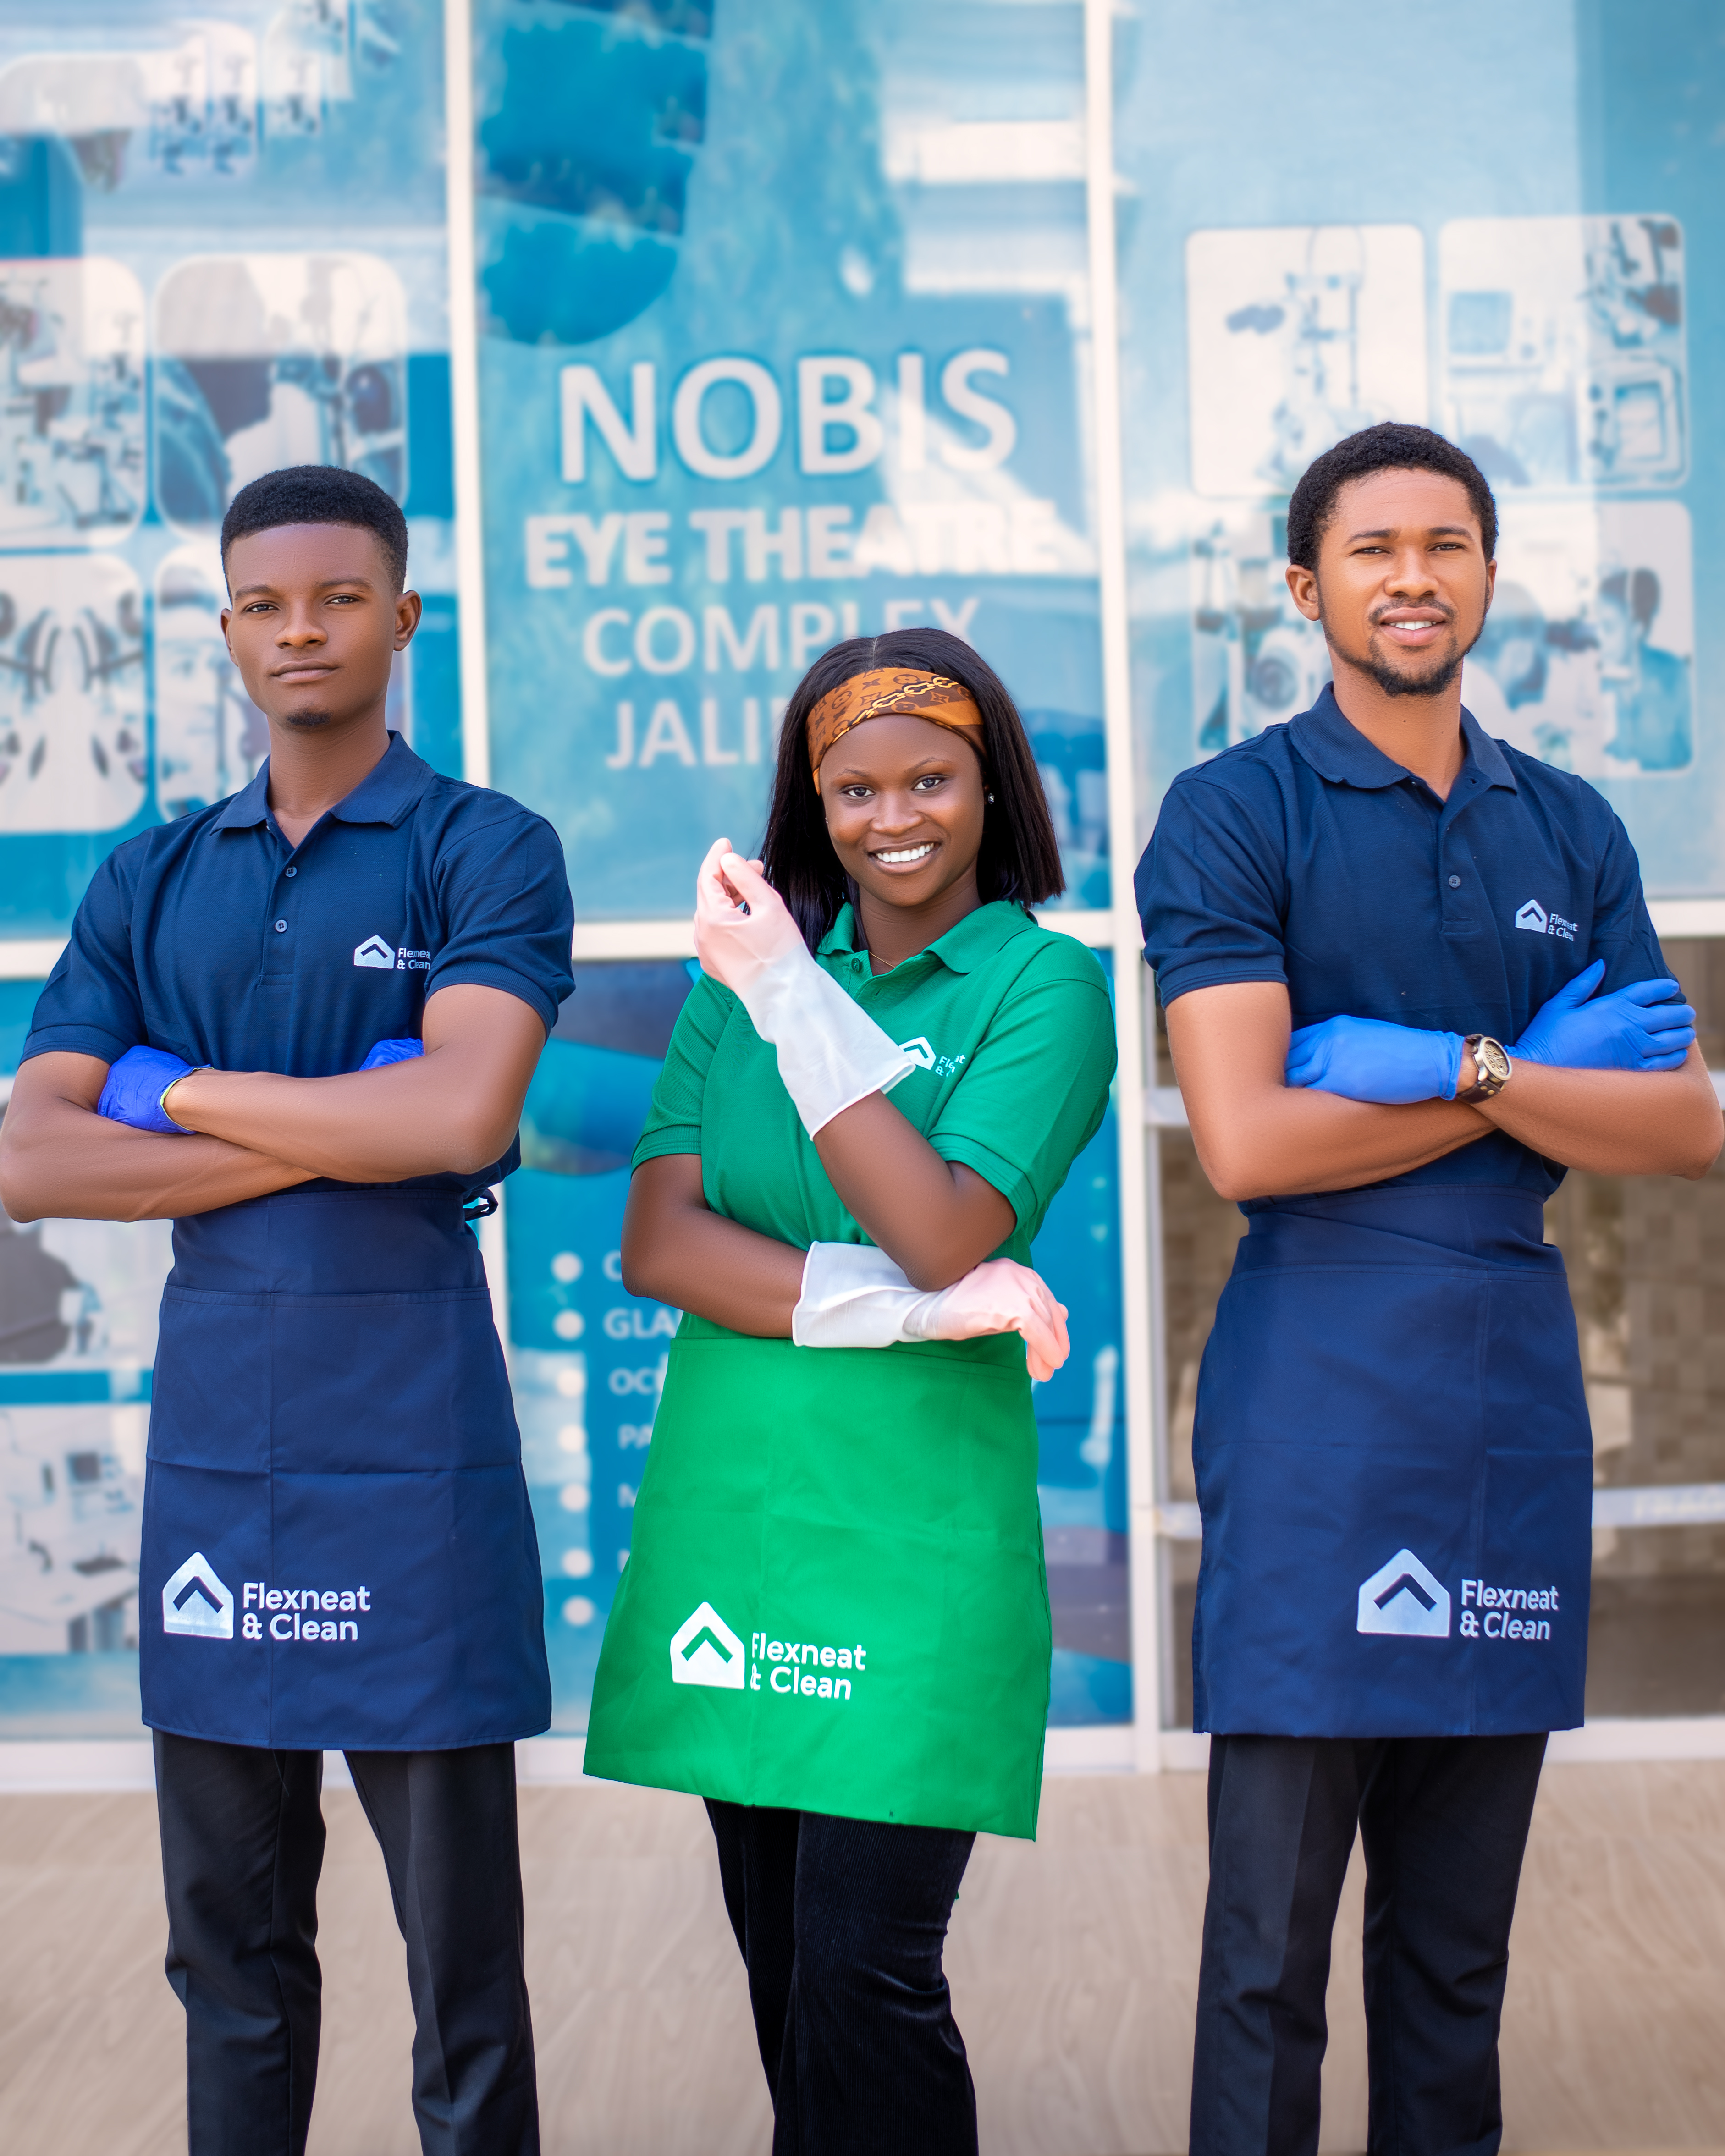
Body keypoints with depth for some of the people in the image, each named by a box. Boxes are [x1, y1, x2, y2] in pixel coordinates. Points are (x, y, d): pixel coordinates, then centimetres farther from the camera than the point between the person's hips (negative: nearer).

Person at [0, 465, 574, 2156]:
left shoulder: (484, 850, 0)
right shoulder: (149, 880, 12)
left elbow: (466, 1114, -17)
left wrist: (183, 1092, -6)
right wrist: (326, 1141, -9)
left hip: (409, 1432, -4)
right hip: (209, 1431, 4)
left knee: (458, 1941, 3)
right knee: (229, 1946, 14)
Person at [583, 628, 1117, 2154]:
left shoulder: (1043, 981, -1)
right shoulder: (748, 959, 10)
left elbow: (940, 1234, -15)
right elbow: (658, 1243, 0)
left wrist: (790, 995, -13)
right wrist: (896, 1304, -13)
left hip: (911, 1524, -4)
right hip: (728, 1501, 4)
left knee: (866, 1977, -6)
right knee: (782, 1961, 11)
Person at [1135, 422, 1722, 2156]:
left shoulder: (1570, 831, 13)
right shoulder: (1234, 816, -2)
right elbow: (1245, 1140, -13)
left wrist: (1459, 1066, -12)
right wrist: (1547, 1085, -7)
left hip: (1516, 1384, 5)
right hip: (1317, 1400, -5)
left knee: (1459, 1942, 12)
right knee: (1271, 1941, -1)